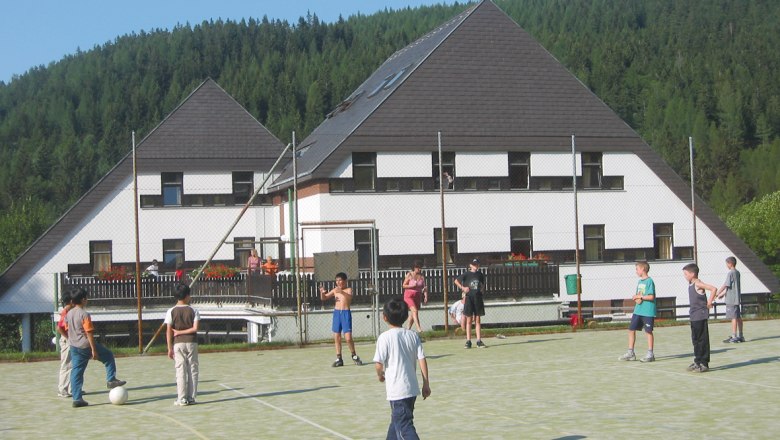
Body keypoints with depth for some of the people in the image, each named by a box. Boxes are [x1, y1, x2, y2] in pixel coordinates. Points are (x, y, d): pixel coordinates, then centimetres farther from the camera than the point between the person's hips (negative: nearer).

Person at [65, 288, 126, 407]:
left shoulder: (69, 314, 7)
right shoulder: (84, 314, -15)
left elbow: (68, 330, 15)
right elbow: (89, 333, -17)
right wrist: (94, 350, -16)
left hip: (74, 347, 7)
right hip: (86, 345, -7)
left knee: (76, 372, 7)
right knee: (108, 356, 13)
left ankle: (77, 399, 6)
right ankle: (111, 380, 12)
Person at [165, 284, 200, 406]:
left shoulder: (171, 312, -3)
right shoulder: (193, 311, -2)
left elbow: (169, 331, -5)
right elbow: (195, 328, -11)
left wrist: (170, 348, 0)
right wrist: (181, 332, -1)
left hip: (178, 343, 0)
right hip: (191, 342, 0)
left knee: (180, 371, 2)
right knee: (193, 370, 7)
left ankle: (182, 399, 0)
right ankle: (191, 398, 7)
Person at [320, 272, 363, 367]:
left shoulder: (348, 290, -2)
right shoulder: (335, 290, 10)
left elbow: (350, 297, -23)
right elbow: (323, 298, 13)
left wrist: (342, 292, -40)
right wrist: (322, 292, -8)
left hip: (346, 313, -4)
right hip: (336, 313, 4)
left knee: (348, 338, -9)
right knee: (336, 337, 4)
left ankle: (354, 356, 11)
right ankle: (339, 359, 10)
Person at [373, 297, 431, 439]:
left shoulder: (385, 337, -12)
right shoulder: (413, 335, 3)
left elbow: (379, 364, -14)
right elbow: (422, 360, 1)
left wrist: (380, 375, 8)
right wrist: (426, 384, 8)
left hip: (397, 390, -6)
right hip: (412, 389, 7)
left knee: (404, 425, -7)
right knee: (397, 420, 23)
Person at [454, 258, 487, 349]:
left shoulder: (480, 274, 8)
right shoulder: (466, 274, -2)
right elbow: (456, 281, 5)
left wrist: (482, 289, 8)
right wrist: (462, 288, -7)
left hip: (478, 298, 3)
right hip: (469, 298, -3)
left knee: (478, 320, 5)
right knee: (469, 321, 0)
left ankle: (479, 341, 6)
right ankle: (468, 341, 4)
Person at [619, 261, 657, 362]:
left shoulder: (649, 281, -11)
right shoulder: (640, 281, 14)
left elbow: (651, 297, -18)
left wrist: (639, 296, -13)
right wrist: (636, 299, -6)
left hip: (648, 311, -8)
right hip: (638, 311, 8)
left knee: (648, 331, -1)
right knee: (631, 329, 7)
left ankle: (650, 354, 8)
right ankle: (630, 353, 15)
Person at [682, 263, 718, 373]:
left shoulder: (698, 284, -15)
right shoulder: (691, 285, 12)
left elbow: (714, 289, -25)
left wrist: (709, 303, -18)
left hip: (700, 316, -9)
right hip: (694, 316, 9)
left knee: (702, 339, -4)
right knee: (695, 339, 14)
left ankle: (704, 364, -1)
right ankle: (697, 361, 22)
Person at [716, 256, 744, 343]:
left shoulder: (730, 273, -14)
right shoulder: (737, 273, 13)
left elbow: (725, 286, -14)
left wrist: (716, 294, -5)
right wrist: (723, 293, 18)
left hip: (731, 299, -9)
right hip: (737, 298, 9)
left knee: (734, 317, -8)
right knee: (738, 317, 12)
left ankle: (734, 337, -8)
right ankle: (740, 336, 16)